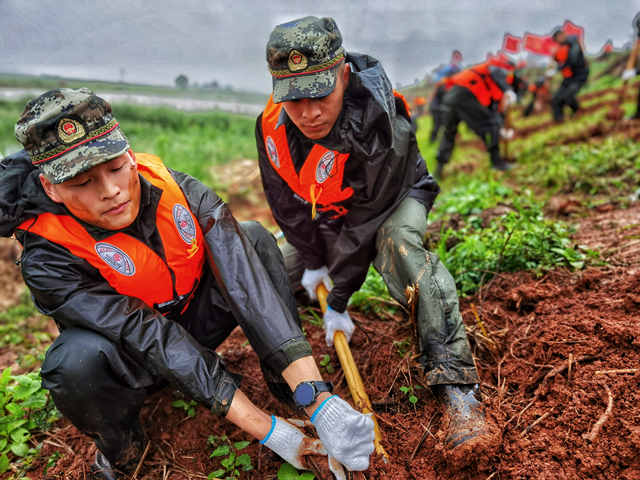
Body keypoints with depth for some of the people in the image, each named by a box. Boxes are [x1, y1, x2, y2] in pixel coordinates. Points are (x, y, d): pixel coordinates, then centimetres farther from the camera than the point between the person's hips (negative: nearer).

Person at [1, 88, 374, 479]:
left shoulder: (170, 187, -21)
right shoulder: (47, 259, -27)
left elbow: (244, 277, -32)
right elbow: (153, 340, -35)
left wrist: (317, 396, -41)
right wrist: (266, 430, -36)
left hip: (197, 320, 3)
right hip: (132, 362, -2)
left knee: (254, 239, -18)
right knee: (76, 361, -36)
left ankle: (291, 388, -12)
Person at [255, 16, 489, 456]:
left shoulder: (380, 127, -38)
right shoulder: (272, 125, -22)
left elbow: (364, 222, -33)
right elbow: (287, 203, -8)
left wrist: (338, 302, -27)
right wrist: (312, 261, -4)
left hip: (395, 198, -5)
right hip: (326, 213, 6)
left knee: (400, 242, -38)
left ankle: (456, 383, -36)